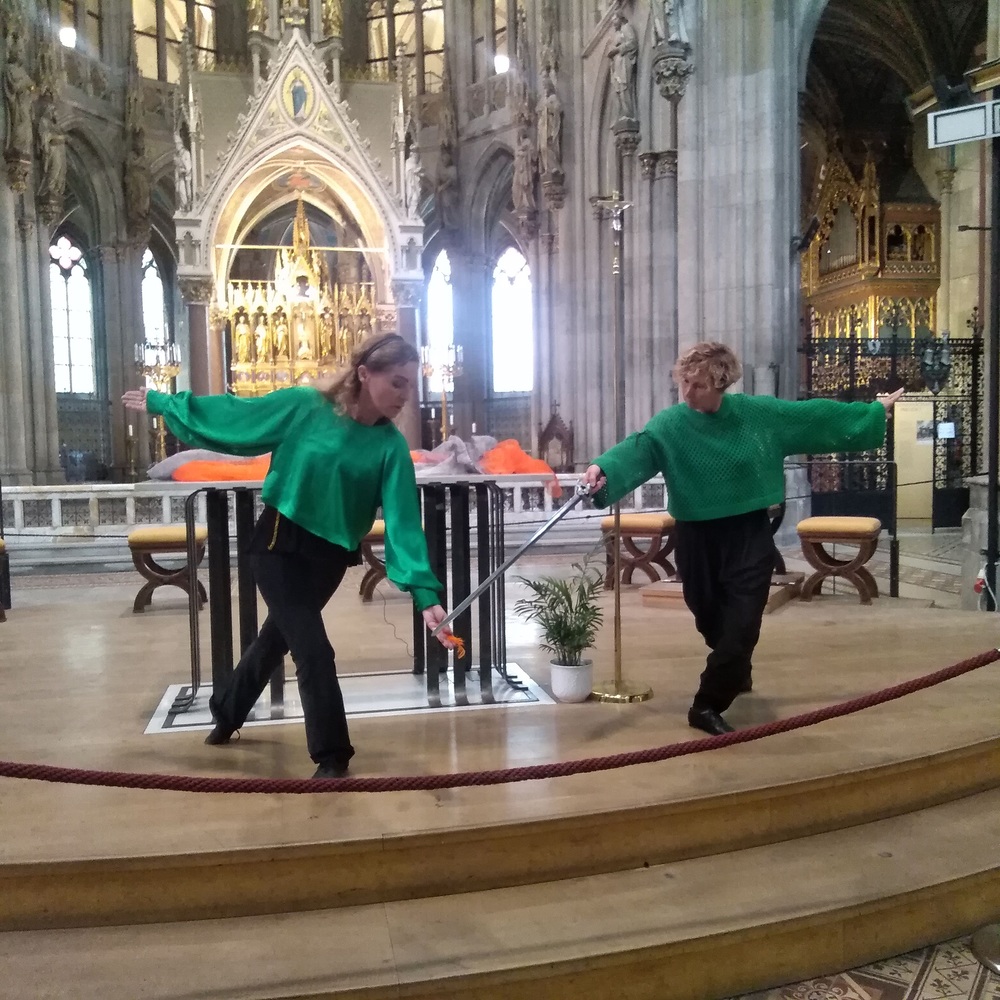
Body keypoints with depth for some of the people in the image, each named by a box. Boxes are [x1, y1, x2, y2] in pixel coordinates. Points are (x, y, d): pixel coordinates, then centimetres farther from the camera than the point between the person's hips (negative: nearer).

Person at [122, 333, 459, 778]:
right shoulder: (304, 406, -17)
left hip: (331, 557, 4)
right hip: (279, 545, -3)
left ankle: (227, 712, 47)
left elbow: (403, 522, -21)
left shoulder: (391, 446, -14)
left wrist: (425, 592, -32)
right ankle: (331, 756, 4)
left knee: (278, 636, 22)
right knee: (313, 649, -11)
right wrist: (161, 403, 2)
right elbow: (230, 413, -5)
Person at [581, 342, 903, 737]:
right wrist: (604, 469, -52)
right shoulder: (669, 423, -13)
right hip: (697, 537, 0)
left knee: (741, 623, -5)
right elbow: (638, 448, -31)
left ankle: (707, 706, 7)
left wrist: (874, 412, 12)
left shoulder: (760, 412, -5)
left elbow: (815, 415, 5)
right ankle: (737, 672, 48)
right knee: (710, 619, 16)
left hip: (750, 535, 0)